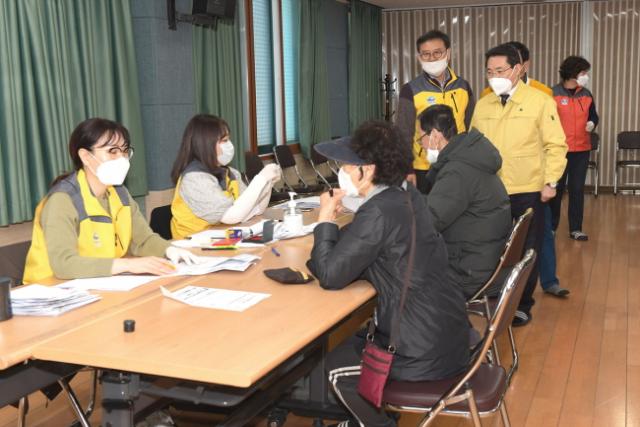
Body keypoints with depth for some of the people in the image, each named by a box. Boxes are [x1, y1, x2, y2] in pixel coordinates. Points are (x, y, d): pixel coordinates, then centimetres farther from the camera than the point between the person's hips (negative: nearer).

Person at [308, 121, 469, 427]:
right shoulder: (407, 196, 5)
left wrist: (325, 220, -7)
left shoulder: (379, 212, -23)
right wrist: (335, 223, -1)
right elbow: (353, 254, 15)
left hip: (426, 352, -9)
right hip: (447, 332, 9)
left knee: (336, 364, 12)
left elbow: (330, 276, -20)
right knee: (352, 343, 26)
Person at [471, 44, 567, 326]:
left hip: (528, 191, -3)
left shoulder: (540, 101, -5)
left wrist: (551, 182, -11)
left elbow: (555, 145, -6)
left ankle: (522, 305, 23)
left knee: (526, 250, 8)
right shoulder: (482, 105, 7)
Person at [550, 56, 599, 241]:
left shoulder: (586, 94, 7)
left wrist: (592, 123, -4)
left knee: (577, 189, 6)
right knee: (556, 189, 5)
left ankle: (575, 229, 13)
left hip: (582, 150, 4)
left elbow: (593, 115, 19)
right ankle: (550, 227, 17)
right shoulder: (553, 94, -9)